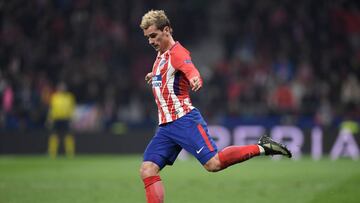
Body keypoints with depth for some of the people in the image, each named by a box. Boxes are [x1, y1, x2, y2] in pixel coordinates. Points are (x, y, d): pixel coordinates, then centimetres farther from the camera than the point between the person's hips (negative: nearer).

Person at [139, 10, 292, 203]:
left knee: (213, 163, -19)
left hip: (184, 120, -9)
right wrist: (155, 76, 32)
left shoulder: (177, 52, -8)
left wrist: (195, 79, -51)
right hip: (165, 127, 9)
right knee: (147, 170, -7)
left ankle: (261, 147, -2)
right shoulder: (161, 54, 19)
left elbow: (192, 71, -31)